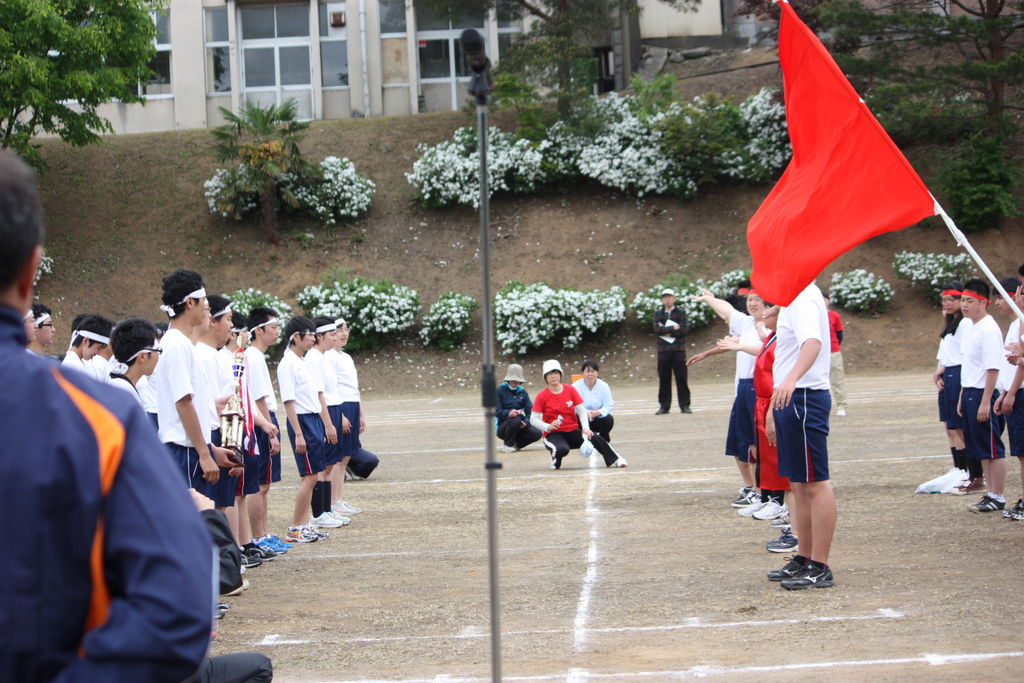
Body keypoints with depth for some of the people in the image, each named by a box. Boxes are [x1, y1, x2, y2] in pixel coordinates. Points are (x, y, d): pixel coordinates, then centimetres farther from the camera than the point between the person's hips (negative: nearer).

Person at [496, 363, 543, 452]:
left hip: (520, 425, 5)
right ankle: (507, 445, -13)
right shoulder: (500, 390, -5)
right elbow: (497, 411, -15)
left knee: (537, 433, -19)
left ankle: (516, 444, 5)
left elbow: (530, 410, 0)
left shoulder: (522, 392, 11)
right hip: (502, 427, -5)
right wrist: (509, 413, -36)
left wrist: (526, 422, -21)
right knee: (516, 420, -37)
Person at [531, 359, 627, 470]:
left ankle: (614, 460, -4)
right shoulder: (542, 395, -5)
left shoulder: (570, 390, 2)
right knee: (562, 449, -36)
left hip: (573, 432, 3)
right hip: (553, 434, -3)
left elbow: (581, 411, 0)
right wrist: (548, 427, -26)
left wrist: (585, 428, -16)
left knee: (596, 439, -23)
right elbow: (533, 419, -9)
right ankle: (555, 463, -2)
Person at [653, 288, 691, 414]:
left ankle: (685, 405, 3)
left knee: (681, 378, -2)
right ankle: (664, 406, 7)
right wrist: (673, 328, -9)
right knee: (664, 379, 2)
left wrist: (666, 332, -8)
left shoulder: (680, 312, 6)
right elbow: (657, 329, -5)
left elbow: (684, 329, -7)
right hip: (663, 350, 1)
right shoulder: (658, 314, 11)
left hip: (679, 350, -1)